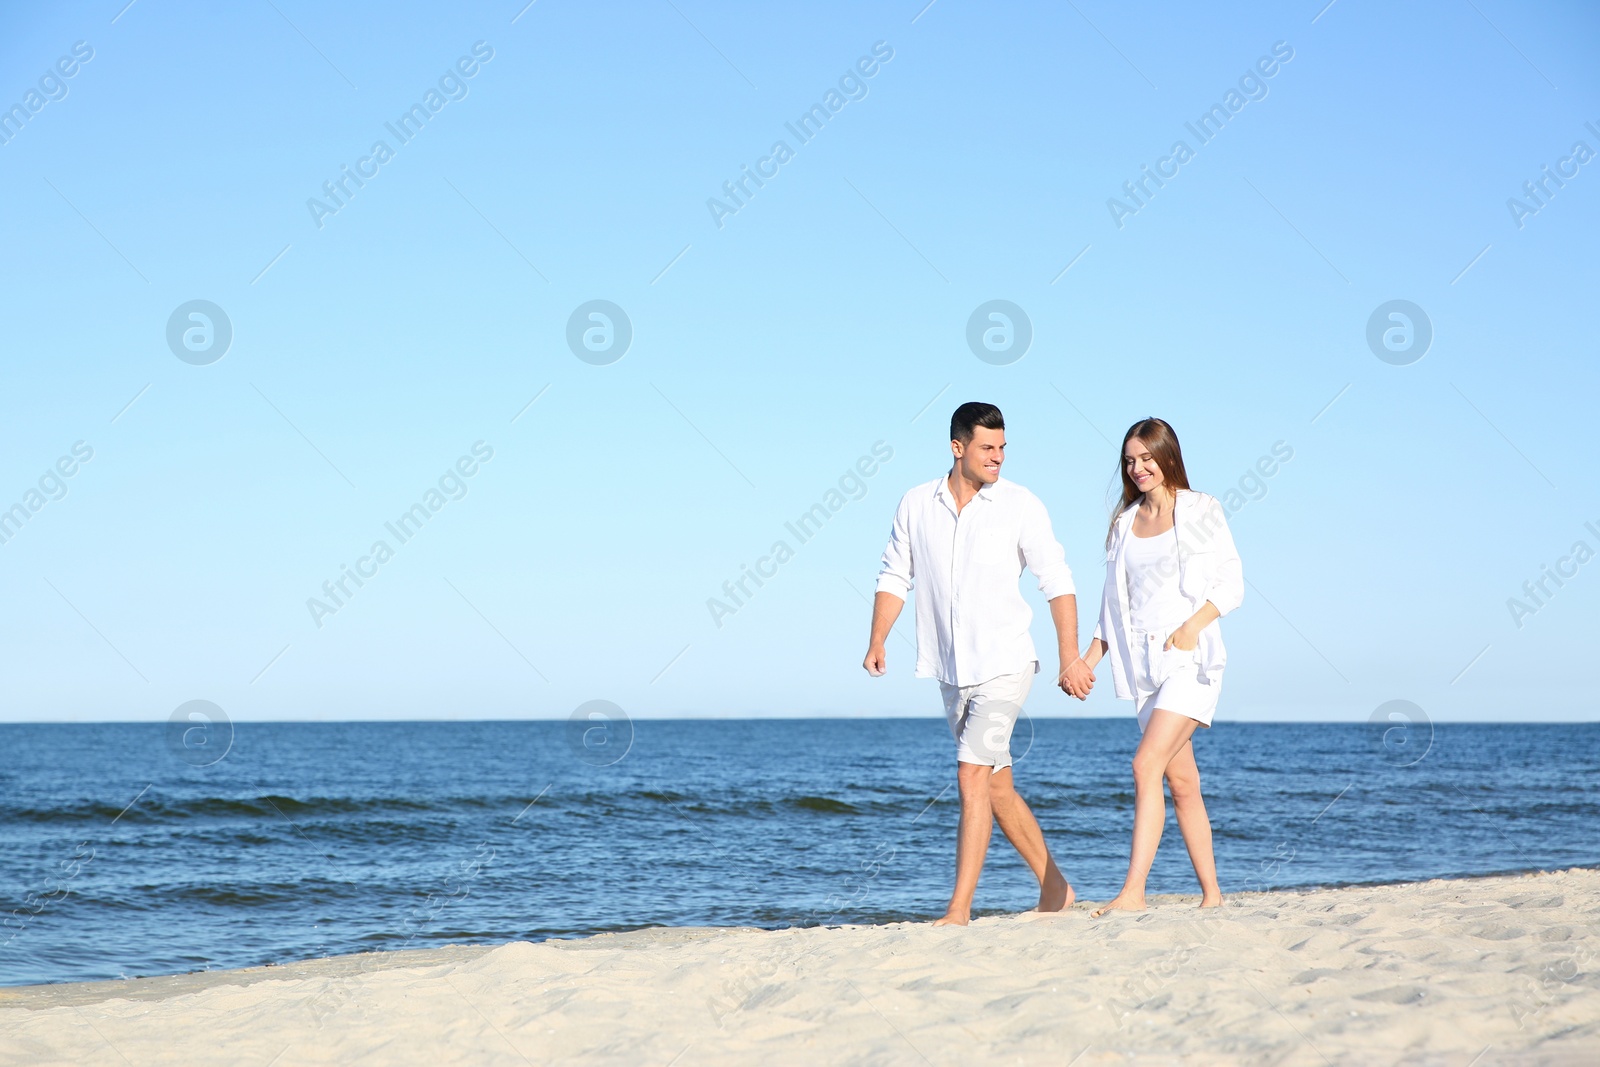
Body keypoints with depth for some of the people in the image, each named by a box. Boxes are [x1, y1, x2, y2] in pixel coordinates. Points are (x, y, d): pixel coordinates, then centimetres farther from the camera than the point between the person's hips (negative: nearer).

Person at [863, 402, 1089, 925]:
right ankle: (1054, 888, 26)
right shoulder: (915, 505, 3)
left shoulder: (1020, 505, -5)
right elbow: (894, 577, 8)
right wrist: (877, 641, -5)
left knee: (973, 775, -16)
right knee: (997, 786, 12)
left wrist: (1070, 655, -10)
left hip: (1004, 663, -5)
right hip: (951, 672, 5)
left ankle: (959, 908, -16)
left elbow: (1057, 581, -4)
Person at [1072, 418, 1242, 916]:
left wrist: (1193, 625, -17)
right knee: (1182, 780, 7)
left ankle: (1132, 891, -23)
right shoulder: (1124, 523, 15)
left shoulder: (1201, 511, 1)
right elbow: (1114, 605, 18)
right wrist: (1089, 659, 7)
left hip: (1190, 656, -5)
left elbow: (1232, 584, -2)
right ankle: (1212, 894, 14)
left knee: (1147, 764, -19)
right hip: (1143, 660, 6)